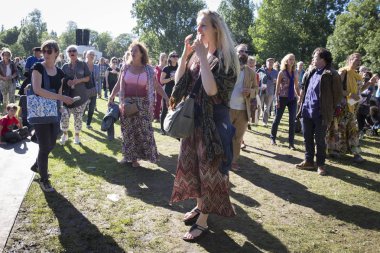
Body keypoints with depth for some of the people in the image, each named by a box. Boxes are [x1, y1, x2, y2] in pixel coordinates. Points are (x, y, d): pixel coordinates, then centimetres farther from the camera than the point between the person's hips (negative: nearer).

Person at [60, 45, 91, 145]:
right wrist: (67, 81, -9)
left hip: (80, 95, -1)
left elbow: (87, 78, 2)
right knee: (64, 116, -8)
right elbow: (61, 79, 13)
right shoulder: (65, 66, 8)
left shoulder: (83, 64, 2)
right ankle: (65, 134, 14)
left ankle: (77, 135, 22)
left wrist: (78, 80, -16)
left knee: (78, 117, 3)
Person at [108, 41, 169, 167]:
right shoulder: (126, 67, 5)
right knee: (127, 131, 7)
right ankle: (127, 156, 20)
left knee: (142, 131, 0)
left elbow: (157, 86, 2)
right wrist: (111, 96, 3)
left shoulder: (148, 69, 0)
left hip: (142, 104, -1)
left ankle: (135, 158, 12)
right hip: (127, 103, 1)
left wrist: (167, 98, -6)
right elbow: (119, 84, 10)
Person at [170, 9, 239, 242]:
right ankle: (199, 206, 36)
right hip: (194, 118, 7)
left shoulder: (225, 59, -13)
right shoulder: (196, 55, 7)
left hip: (214, 121, -7)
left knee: (210, 169, 3)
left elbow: (212, 90, -26)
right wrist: (186, 54, -6)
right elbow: (179, 81, 3)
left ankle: (203, 222, 15)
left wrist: (202, 57, -23)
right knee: (194, 165, 17)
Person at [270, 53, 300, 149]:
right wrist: (277, 100, -11)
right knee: (277, 119, 7)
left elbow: (296, 87, 13)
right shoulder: (281, 73, -3)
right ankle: (272, 138, 25)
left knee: (292, 121, 1)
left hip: (293, 99, 4)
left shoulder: (295, 74, 9)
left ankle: (291, 143, 8)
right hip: (283, 98, -4)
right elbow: (277, 87, -5)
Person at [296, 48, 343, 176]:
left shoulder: (331, 74, -9)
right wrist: (302, 105, 13)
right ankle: (308, 161, 26)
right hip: (306, 112, 6)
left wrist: (329, 109, -1)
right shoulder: (310, 73, 11)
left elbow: (338, 94, -5)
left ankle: (320, 164, 18)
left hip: (320, 114, -6)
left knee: (320, 140, 4)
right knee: (307, 138, 13)